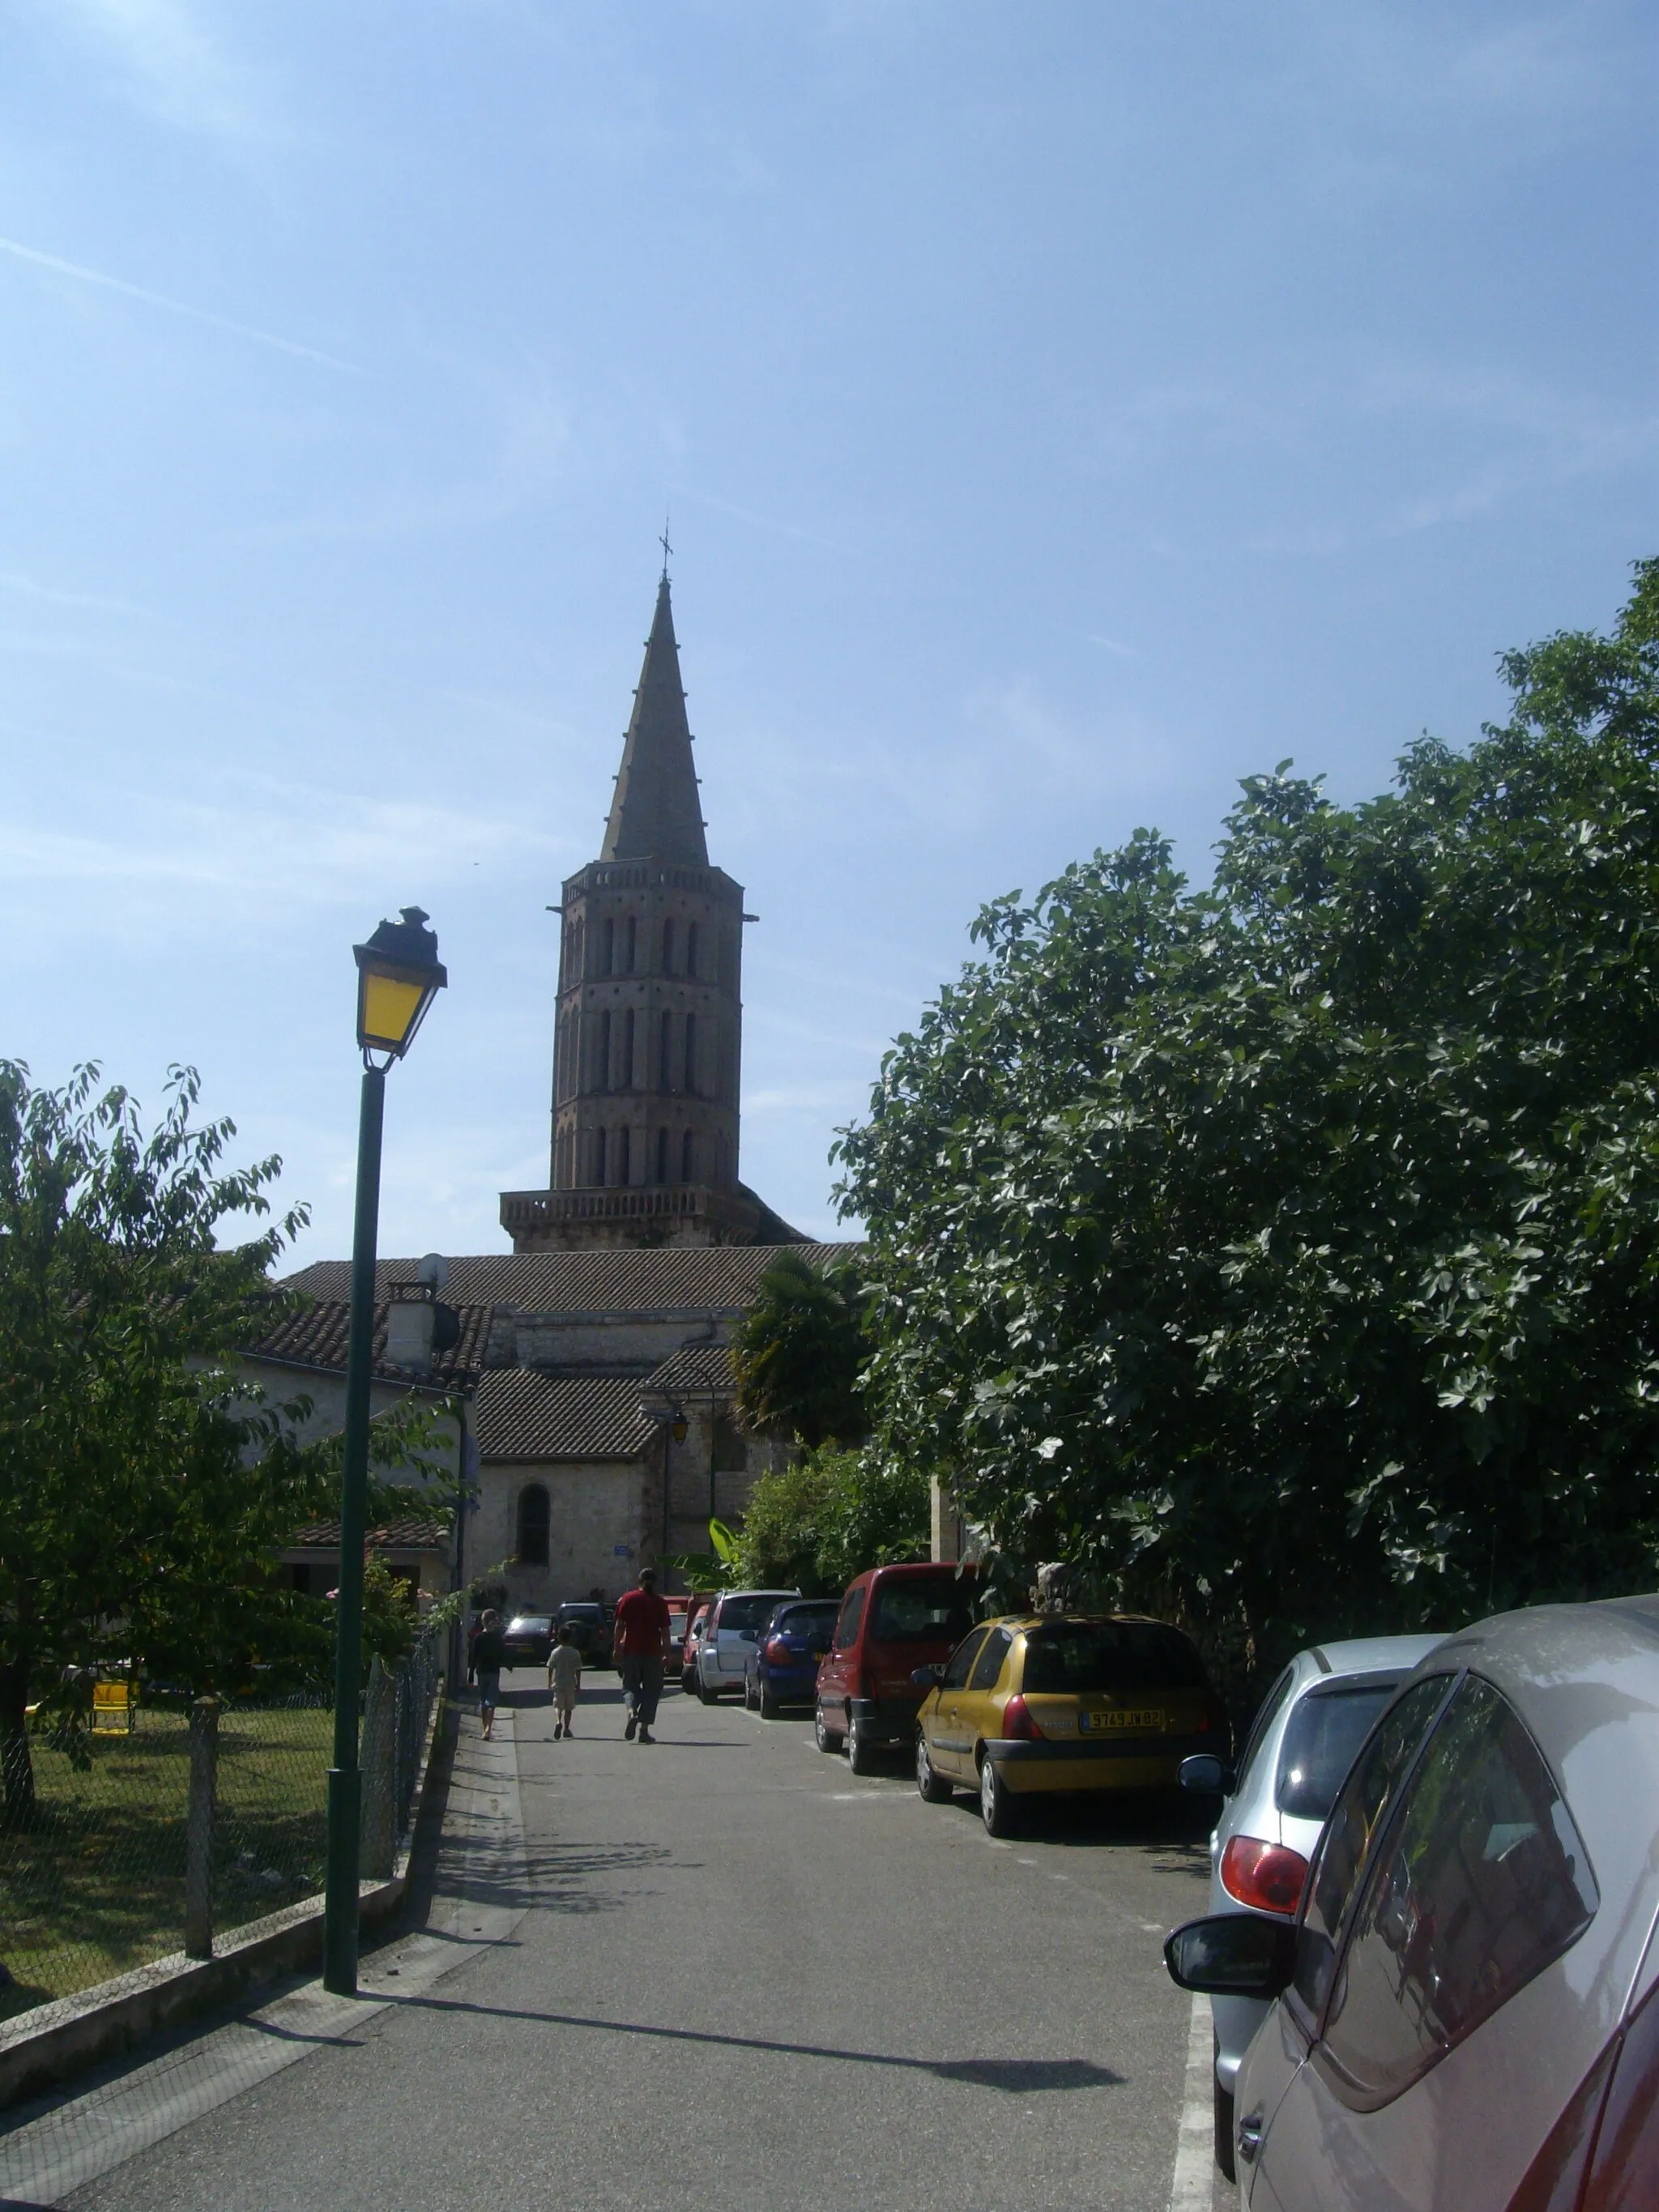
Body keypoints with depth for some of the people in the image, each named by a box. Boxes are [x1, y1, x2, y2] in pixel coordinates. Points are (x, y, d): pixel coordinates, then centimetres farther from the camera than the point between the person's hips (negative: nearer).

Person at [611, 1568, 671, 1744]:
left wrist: (617, 1649, 3)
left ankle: (632, 1712, -19)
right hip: (652, 1652, 0)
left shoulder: (627, 1599, 2)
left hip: (631, 1651, 0)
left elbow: (619, 1626, -1)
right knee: (651, 1690, 9)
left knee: (630, 1686, 11)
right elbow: (665, 1632, 0)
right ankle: (644, 1729, 3)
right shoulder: (660, 1603, 1)